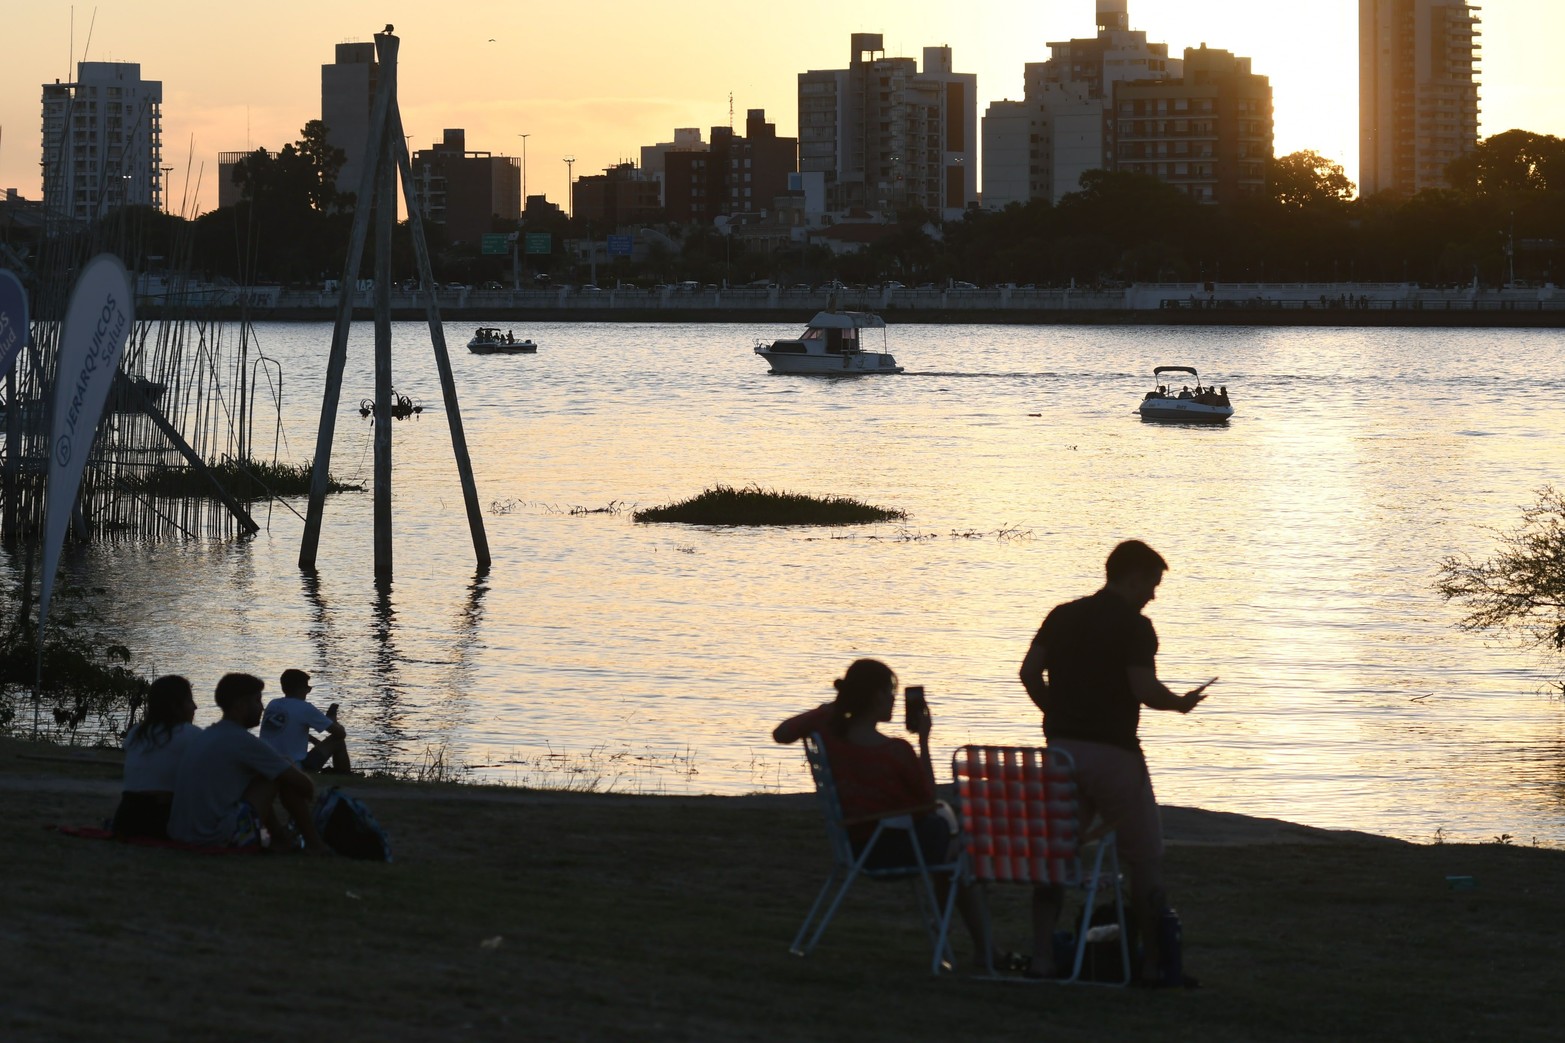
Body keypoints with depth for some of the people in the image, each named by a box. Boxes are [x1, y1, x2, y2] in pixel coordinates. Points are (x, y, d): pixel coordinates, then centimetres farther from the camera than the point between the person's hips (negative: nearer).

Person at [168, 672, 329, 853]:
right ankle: (313, 844, 11)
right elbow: (303, 783, -5)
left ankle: (279, 837, 35)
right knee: (287, 777, 0)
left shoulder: (204, 737, 16)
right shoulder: (242, 741, -10)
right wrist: (310, 798, 17)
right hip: (219, 836, -9)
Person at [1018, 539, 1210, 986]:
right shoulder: (1133, 626, -8)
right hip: (1112, 752, -6)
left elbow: (1029, 672, 5)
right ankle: (1153, 962, 5)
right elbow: (1145, 689, -18)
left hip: (1062, 746, 6)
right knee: (1145, 857, 5)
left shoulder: (1063, 616, 10)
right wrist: (1180, 703, 1)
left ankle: (1042, 955, 7)